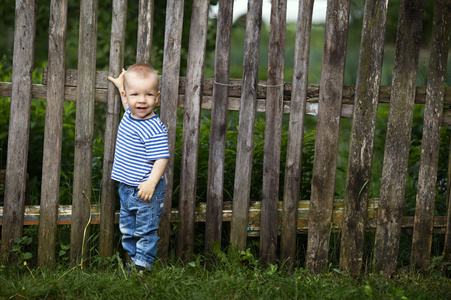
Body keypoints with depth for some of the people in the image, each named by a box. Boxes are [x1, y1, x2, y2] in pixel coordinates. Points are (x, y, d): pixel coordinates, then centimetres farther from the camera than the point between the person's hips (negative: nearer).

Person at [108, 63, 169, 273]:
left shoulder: (154, 129, -23)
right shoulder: (129, 116, 2)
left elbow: (161, 158, -24)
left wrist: (151, 182, -32)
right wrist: (120, 85, 31)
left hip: (146, 189, -9)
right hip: (126, 187, 9)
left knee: (146, 229, 3)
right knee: (127, 228, 18)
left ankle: (143, 263, 16)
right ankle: (132, 258, 32)